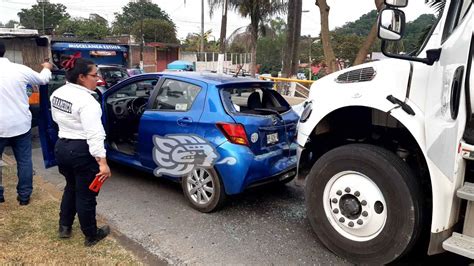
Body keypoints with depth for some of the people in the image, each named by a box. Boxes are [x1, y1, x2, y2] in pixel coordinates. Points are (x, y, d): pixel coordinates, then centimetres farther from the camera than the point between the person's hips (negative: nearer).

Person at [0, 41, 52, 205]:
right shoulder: (20, 69, -5)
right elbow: (43, 80, 12)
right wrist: (47, 68, 32)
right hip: (21, 125, 2)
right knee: (24, 161, 11)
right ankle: (24, 196, 20)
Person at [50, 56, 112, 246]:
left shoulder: (57, 93, 4)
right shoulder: (86, 100, -23)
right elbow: (94, 134, -27)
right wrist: (103, 162, -27)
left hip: (61, 146, 8)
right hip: (82, 151, -8)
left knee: (71, 187, 27)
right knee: (85, 195, 6)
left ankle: (64, 227, 39)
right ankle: (91, 236, 22)